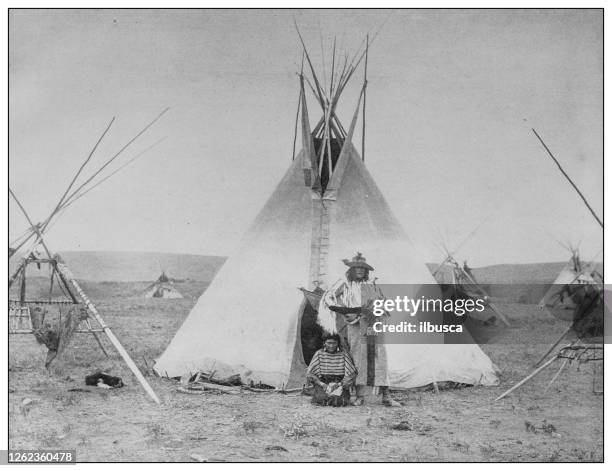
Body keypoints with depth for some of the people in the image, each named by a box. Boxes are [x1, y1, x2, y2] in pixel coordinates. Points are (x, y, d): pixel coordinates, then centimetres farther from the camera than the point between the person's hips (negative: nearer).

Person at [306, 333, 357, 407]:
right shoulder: (319, 354, 1)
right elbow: (309, 373, -2)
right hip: (322, 384, 1)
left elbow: (352, 374, -4)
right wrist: (322, 384, -16)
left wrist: (339, 384, -18)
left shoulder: (344, 355, -1)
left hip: (340, 385, -1)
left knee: (339, 401, -28)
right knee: (322, 398, -28)